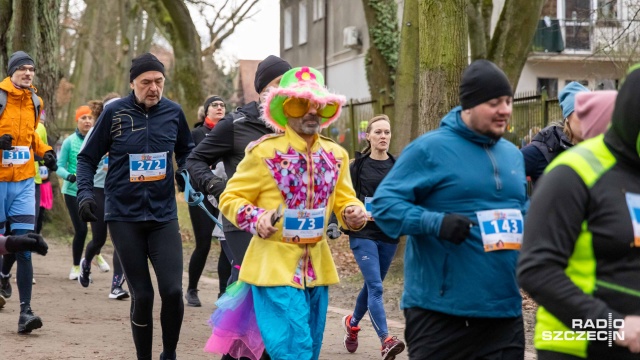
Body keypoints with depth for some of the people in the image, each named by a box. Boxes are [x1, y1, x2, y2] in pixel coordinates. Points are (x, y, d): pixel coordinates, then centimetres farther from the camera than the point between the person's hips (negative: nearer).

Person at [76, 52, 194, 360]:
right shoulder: (114, 113, -5)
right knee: (142, 295, 0)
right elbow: (87, 158, 3)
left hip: (163, 215, 2)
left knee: (172, 290, -9)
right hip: (124, 216, -1)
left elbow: (186, 151, 19)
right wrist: (85, 193, -11)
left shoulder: (173, 112, 1)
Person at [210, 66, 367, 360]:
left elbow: (345, 200, 15)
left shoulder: (335, 155, 9)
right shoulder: (264, 151, -8)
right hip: (276, 267, -6)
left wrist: (354, 213, -9)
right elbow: (230, 198, -3)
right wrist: (256, 219, -22)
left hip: (317, 268, 6)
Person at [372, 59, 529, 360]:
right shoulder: (430, 149, -7)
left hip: (504, 309, 6)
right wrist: (435, 222, -25)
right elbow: (383, 202, -11)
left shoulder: (512, 154, 14)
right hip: (439, 310, -6)